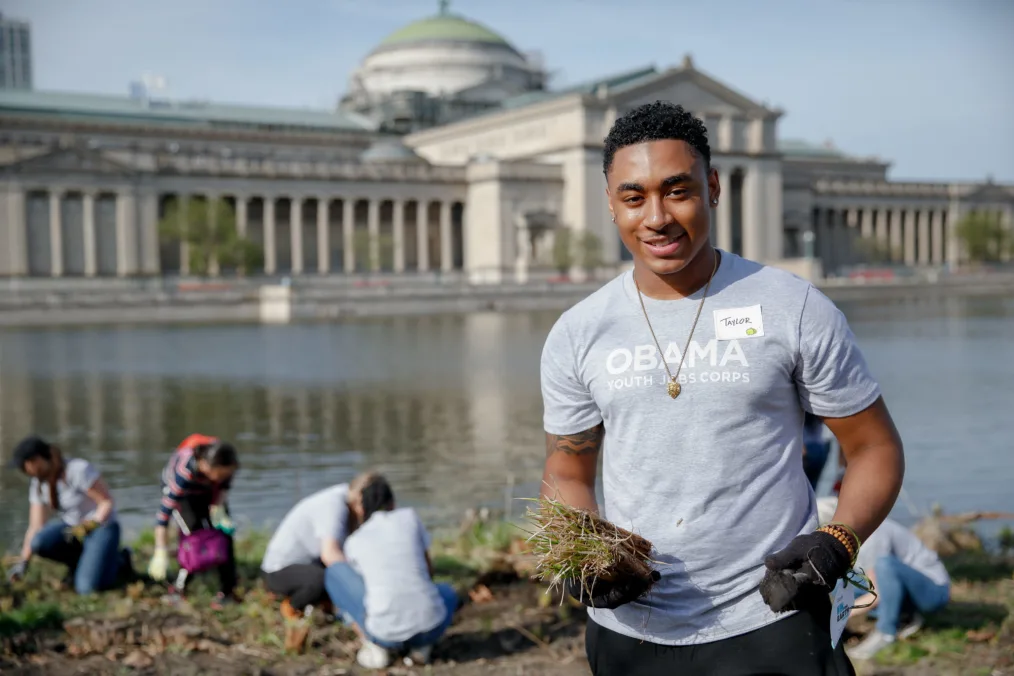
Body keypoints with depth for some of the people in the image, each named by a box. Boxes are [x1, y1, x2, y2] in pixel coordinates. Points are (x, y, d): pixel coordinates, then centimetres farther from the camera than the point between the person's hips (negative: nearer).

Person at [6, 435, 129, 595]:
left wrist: (88, 527, -32)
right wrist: (23, 562, -8)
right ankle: (80, 560, 3)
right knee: (39, 542, -25)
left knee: (87, 587, -24)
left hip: (102, 527, -6)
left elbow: (108, 502, -19)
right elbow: (35, 528, -2)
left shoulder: (79, 470, -24)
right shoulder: (38, 484, -3)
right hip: (72, 526, 6)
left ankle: (118, 559, 6)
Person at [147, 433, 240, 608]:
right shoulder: (184, 470, -44)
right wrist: (160, 555, -41)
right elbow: (164, 511, -41)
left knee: (223, 531, -11)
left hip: (209, 490, 3)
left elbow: (224, 485, -8)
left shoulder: (224, 465, -32)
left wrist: (218, 506, -25)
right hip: (182, 491, -3)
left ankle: (227, 589, -5)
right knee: (193, 531, -21)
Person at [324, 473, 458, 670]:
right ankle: (420, 644, 9)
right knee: (446, 593, 38)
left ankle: (376, 644, 9)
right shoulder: (410, 516, 13)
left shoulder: (353, 542, 12)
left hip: (385, 633, -2)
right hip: (431, 626, 2)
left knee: (334, 571, 19)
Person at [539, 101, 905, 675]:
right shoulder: (576, 336, 1)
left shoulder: (796, 310, -6)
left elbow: (875, 448, 0)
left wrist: (835, 543, -17)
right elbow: (567, 474, 10)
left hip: (766, 625, -2)